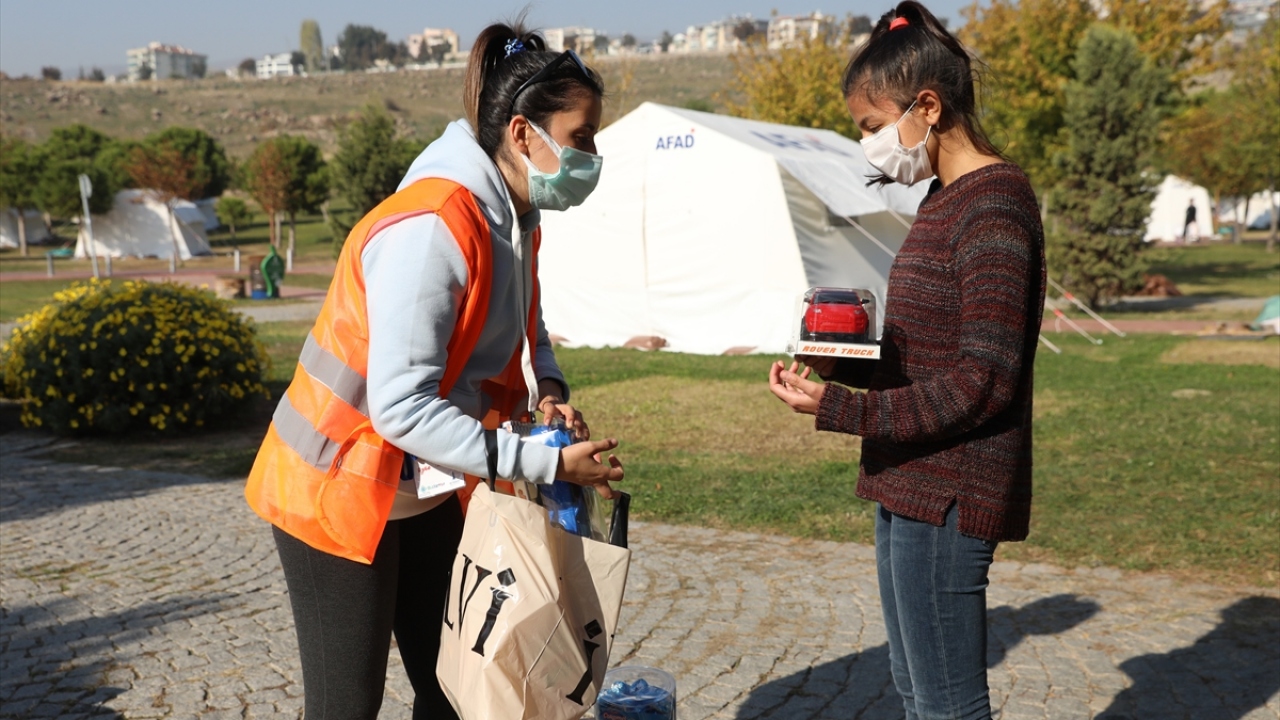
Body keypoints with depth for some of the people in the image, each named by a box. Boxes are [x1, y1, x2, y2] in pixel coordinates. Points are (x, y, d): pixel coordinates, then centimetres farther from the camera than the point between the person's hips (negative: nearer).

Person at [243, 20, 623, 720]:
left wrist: (547, 388, -8)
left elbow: (526, 333, 15)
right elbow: (401, 406, -32)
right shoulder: (432, 228, -28)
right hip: (340, 494, -9)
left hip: (424, 493, 9)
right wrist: (544, 462, -27)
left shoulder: (514, 220, 0)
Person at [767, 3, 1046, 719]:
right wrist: (841, 364, 1)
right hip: (911, 485, 10)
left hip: (947, 495, -10)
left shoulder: (994, 208, -17)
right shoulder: (947, 198, 14)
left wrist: (840, 409, -22)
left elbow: (984, 380, -21)